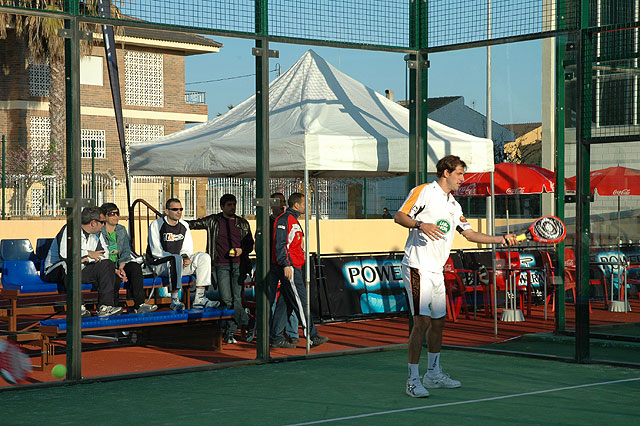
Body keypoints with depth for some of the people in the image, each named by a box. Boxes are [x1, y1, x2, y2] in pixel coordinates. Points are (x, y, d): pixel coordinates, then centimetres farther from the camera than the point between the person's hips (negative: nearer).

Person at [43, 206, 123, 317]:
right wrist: (88, 253, -21)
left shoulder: (97, 234, 8)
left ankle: (105, 307, -21)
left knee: (107, 264, -11)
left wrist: (88, 259, -16)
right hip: (56, 270, -7)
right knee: (68, 264, -40)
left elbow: (104, 254, 3)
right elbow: (64, 254, -32)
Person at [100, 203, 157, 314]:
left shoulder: (122, 230, 13)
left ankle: (139, 304, -36)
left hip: (119, 264, 4)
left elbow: (126, 251, 5)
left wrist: (121, 267, -15)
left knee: (135, 266, -26)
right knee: (115, 277, -37)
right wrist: (115, 270, -22)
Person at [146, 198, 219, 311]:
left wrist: (186, 256, -12)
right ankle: (174, 300, -37)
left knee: (204, 257, -12)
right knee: (176, 258, -38)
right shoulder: (156, 225, -7)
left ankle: (199, 298, -20)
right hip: (158, 263, -6)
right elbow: (156, 251, -14)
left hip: (178, 264, 6)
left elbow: (188, 248, 13)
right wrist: (179, 257, -20)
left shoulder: (184, 225, 11)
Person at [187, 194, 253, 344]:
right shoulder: (213, 221, 9)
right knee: (227, 300, -12)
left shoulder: (242, 223, 14)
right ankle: (248, 324, -3)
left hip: (239, 265, 1)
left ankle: (230, 333, 2)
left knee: (236, 299, -4)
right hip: (221, 266, -1)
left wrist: (241, 250, -1)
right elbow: (194, 224, 18)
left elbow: (250, 244, 19)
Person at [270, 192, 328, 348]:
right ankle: (312, 337, -8)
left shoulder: (293, 220, 22)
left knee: (286, 303, 9)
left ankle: (276, 338, 12)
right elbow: (280, 244, -19)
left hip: (293, 268, 10)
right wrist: (286, 265, -25)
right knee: (301, 301, -9)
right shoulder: (284, 219, -11)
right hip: (288, 268, -10)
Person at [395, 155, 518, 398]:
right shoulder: (424, 191, -3)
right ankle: (413, 380, -8)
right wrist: (421, 224, -25)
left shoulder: (453, 205, 20)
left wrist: (501, 239, 17)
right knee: (422, 321, -13)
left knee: (438, 322, 13)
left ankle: (433, 374, 27)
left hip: (436, 271, 9)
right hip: (418, 267, -9)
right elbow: (399, 216, -8)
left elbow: (469, 233, 24)